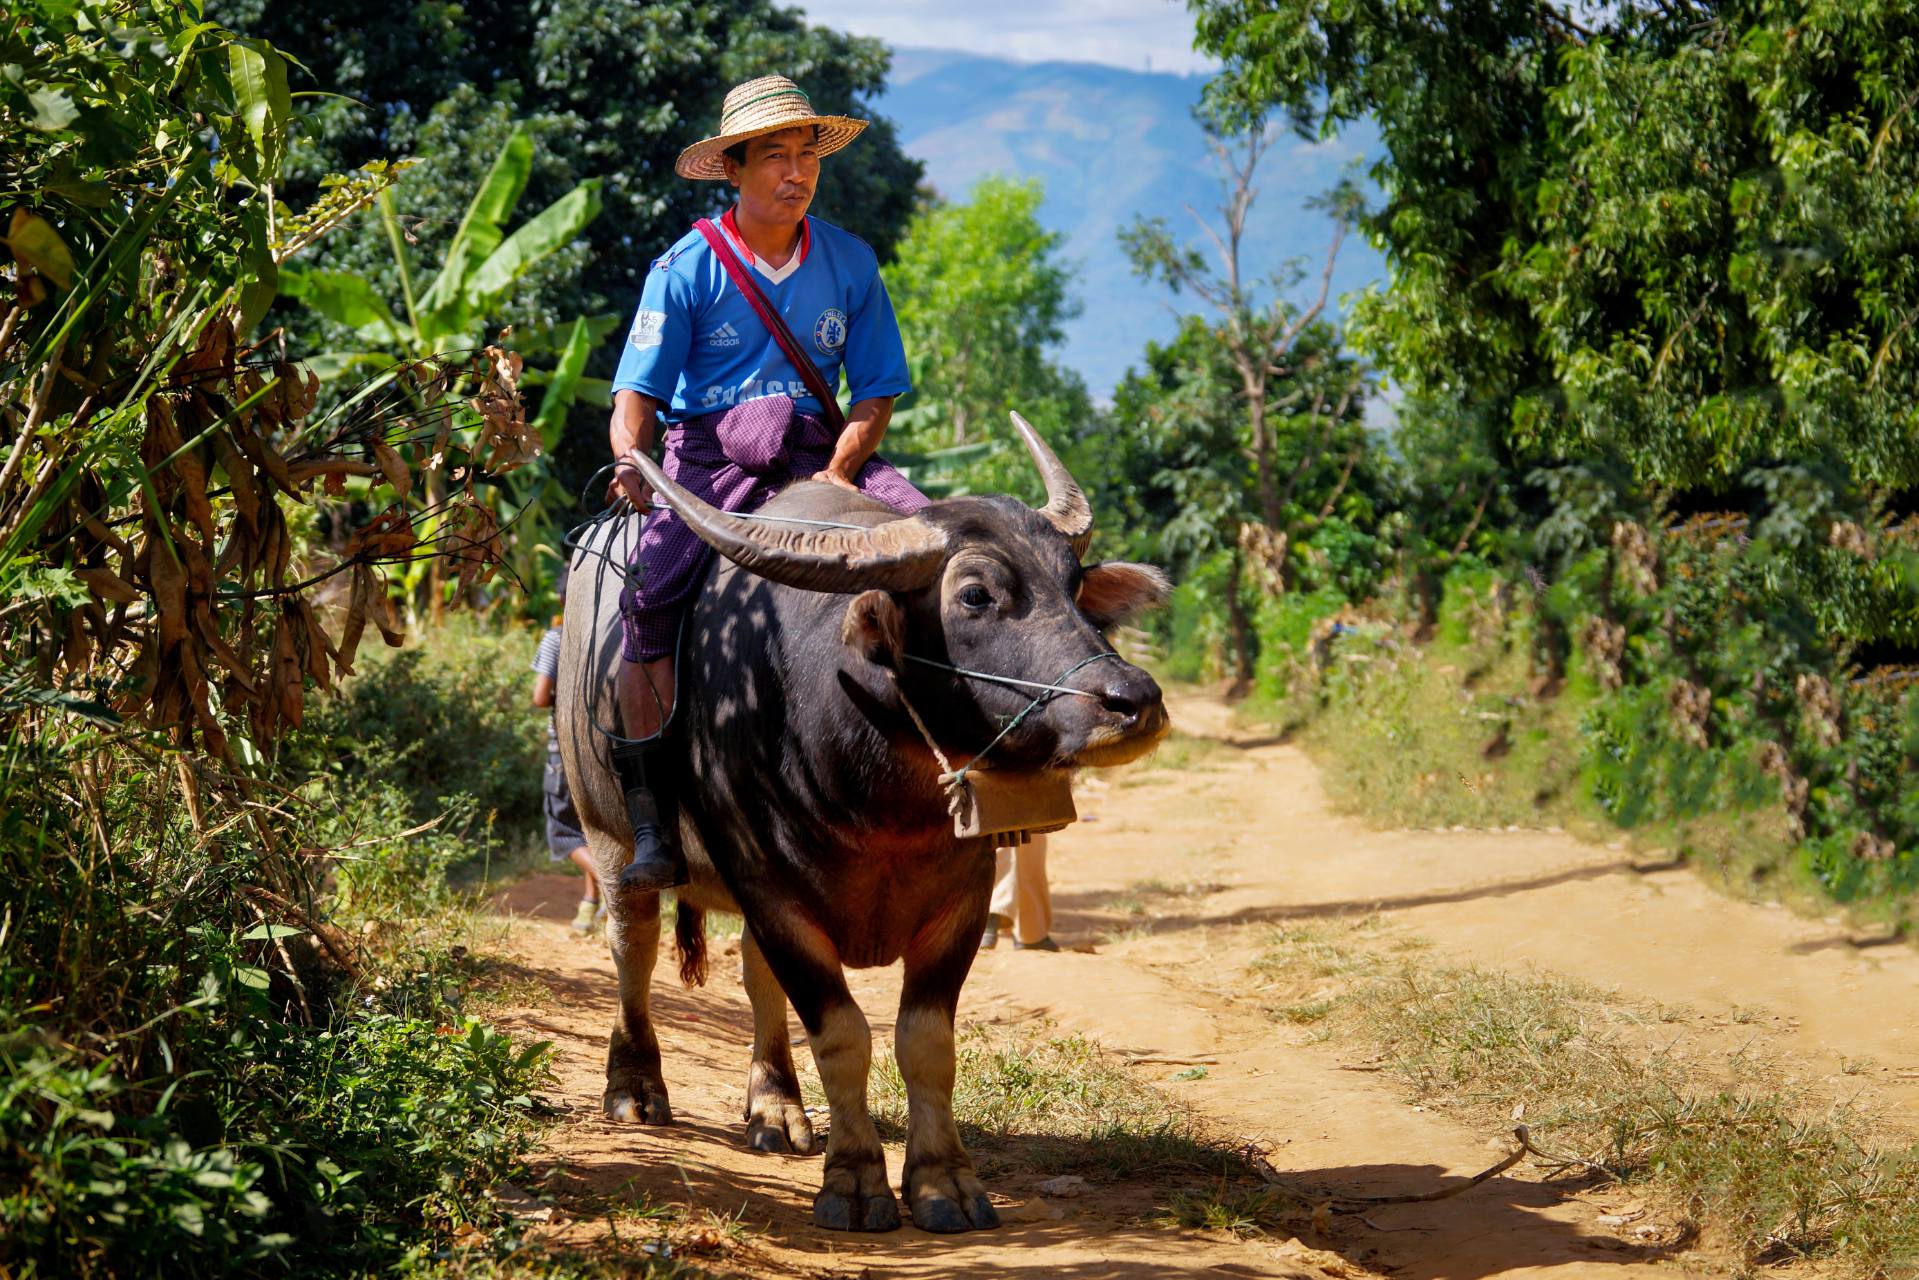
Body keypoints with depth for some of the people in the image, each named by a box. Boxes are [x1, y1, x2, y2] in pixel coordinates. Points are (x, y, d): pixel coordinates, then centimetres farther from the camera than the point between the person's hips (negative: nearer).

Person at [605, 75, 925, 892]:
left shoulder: (850, 263, 4)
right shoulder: (686, 269, -4)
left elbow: (877, 392, 7)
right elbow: (638, 391, -8)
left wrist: (836, 480, -10)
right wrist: (631, 458, -31)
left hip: (819, 453, 3)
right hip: (707, 456, -2)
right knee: (648, 595, -26)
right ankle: (654, 825, -22)